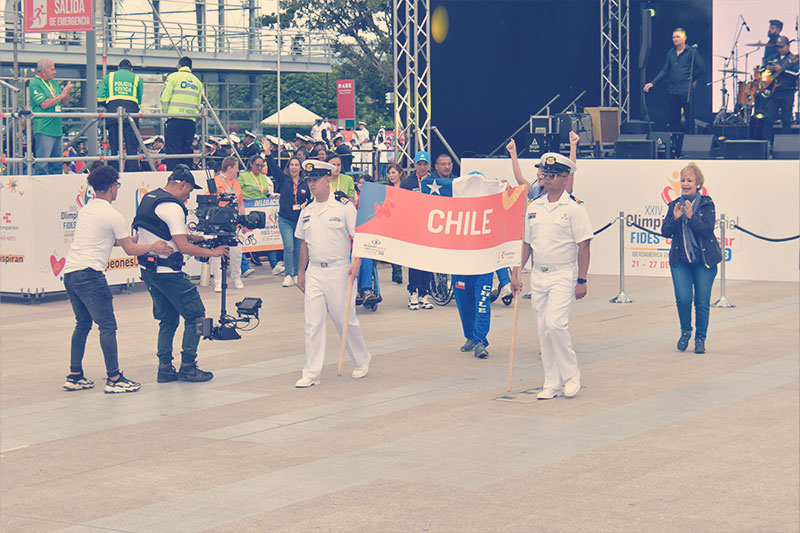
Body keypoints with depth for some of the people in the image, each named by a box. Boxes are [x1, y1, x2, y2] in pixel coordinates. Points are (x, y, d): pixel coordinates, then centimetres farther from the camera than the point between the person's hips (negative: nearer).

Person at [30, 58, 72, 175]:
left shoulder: (54, 83, 17)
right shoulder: (34, 84, -7)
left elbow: (64, 102, 20)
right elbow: (44, 104, -17)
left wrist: (67, 92, 0)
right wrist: (62, 95, -12)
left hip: (57, 129, 8)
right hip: (43, 130, -8)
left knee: (57, 165, 11)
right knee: (42, 165, -10)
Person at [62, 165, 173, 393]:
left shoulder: (85, 210, 17)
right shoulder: (112, 215, -8)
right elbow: (130, 249, -3)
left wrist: (128, 239, 33)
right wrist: (153, 247, 11)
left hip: (70, 272, 9)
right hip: (89, 274, -9)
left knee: (83, 324, 18)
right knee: (107, 326, -5)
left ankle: (74, 376, 19)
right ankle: (114, 379, -6)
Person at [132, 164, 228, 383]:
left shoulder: (148, 198, 12)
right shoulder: (172, 207, -17)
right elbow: (183, 247, -21)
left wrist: (192, 237, 15)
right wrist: (212, 252, -11)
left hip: (148, 268, 9)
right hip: (167, 272, -9)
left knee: (168, 319, 17)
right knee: (195, 315, 0)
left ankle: (165, 368, 14)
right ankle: (188, 367, 1)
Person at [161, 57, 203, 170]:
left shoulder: (173, 77, 3)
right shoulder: (197, 82, 19)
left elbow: (164, 98, -3)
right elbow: (200, 104, 16)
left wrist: (166, 113, 10)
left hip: (175, 119, -4)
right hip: (191, 121, 4)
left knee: (173, 152, -6)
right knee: (187, 151, 8)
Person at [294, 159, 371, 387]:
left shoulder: (344, 206, -5)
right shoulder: (307, 210, 11)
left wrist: (356, 262, -19)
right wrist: (301, 272, 16)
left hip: (338, 270, -4)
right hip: (314, 271, 4)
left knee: (345, 320, 4)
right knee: (313, 323, 0)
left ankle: (362, 359, 27)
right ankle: (311, 373, 3)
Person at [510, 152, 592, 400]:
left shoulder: (574, 208, -6)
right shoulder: (534, 208, 10)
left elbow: (583, 246, -8)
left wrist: (581, 281, -12)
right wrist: (516, 271, 9)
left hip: (563, 275, -6)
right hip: (538, 275, 6)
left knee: (555, 324, -19)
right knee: (543, 329, 6)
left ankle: (571, 374, 1)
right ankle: (552, 384, 12)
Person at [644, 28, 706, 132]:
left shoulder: (692, 51, -1)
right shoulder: (671, 52, 14)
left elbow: (702, 69, -2)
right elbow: (664, 70, 13)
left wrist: (691, 79, 1)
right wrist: (652, 83, 3)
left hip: (686, 91, -5)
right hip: (672, 91, 5)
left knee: (689, 119, -2)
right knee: (673, 119, 7)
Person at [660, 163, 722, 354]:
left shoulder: (706, 204, -1)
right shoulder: (675, 205, 9)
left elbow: (708, 230, -13)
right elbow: (665, 232, 2)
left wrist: (691, 216, -23)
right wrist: (675, 218, -15)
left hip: (704, 261, -2)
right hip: (680, 260, 2)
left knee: (702, 302, 0)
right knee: (683, 299, -9)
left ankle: (700, 338, 16)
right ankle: (685, 332, 16)